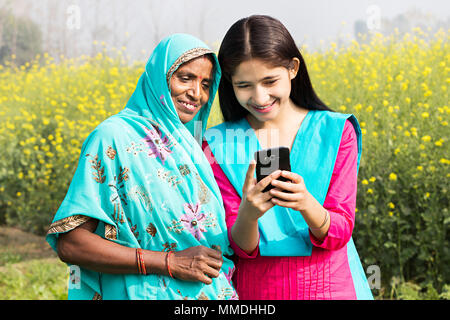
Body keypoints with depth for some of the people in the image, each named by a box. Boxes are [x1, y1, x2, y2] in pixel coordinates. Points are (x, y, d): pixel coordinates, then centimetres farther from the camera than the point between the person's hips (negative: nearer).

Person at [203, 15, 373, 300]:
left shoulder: (336, 131, -5)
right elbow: (241, 246, -8)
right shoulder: (219, 145, -6)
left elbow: (339, 233, -9)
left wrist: (306, 203, -28)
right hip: (256, 290, 0)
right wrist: (248, 213, -28)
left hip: (329, 287, 0)